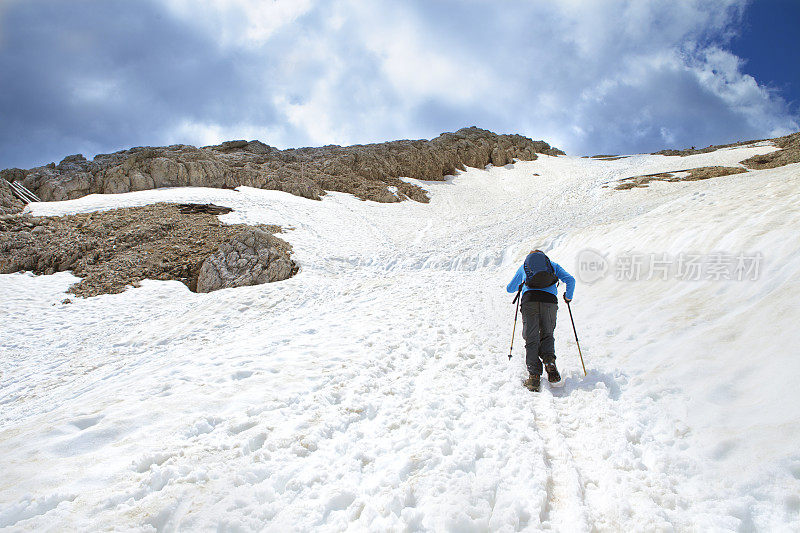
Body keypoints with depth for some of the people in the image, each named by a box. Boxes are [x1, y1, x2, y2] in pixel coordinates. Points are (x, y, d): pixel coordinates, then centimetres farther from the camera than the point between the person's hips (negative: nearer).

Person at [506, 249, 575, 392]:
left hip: (529, 299, 0)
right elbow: (570, 280, 12)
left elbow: (510, 289, 35)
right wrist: (568, 297, 28)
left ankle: (534, 375, -13)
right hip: (549, 300, 0)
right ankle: (550, 362, -14)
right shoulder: (553, 265, 28)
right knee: (547, 336, 14)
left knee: (531, 339, 1)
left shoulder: (524, 266, 30)